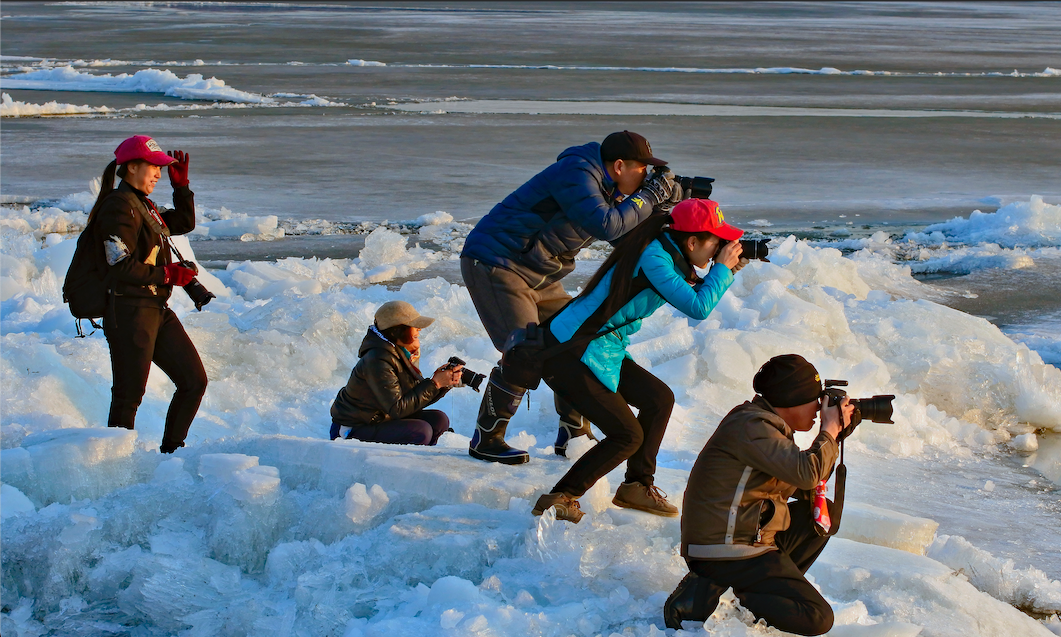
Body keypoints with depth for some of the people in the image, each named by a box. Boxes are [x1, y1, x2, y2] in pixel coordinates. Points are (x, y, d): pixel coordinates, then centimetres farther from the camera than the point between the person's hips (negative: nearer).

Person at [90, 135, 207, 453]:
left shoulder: (142, 205, 17)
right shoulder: (119, 207, -12)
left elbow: (184, 222, 29)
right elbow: (121, 267, -19)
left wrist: (181, 184, 17)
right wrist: (168, 275, -12)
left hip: (157, 310, 10)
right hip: (130, 312, -10)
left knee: (194, 381, 8)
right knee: (128, 396, -3)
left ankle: (171, 451, 19)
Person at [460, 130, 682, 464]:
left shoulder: (604, 186, 10)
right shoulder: (576, 174, -21)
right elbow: (606, 226, -33)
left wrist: (666, 197, -3)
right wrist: (651, 196, -23)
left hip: (539, 274, 10)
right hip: (494, 263, -10)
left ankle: (573, 435, 15)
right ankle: (486, 439, -6)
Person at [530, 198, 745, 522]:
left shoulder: (667, 252, 7)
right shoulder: (653, 258, -21)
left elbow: (698, 294, 20)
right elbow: (698, 308, -24)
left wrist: (725, 271, 6)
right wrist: (722, 269, -11)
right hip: (569, 356, -10)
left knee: (660, 398, 11)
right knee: (628, 435, -10)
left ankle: (636, 486, 20)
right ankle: (558, 500, -5)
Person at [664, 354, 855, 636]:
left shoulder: (764, 425, 15)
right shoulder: (750, 426, -17)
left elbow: (800, 488, 19)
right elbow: (806, 472, -25)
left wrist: (833, 436, 10)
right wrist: (830, 430, -8)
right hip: (724, 553, -11)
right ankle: (711, 594, -13)